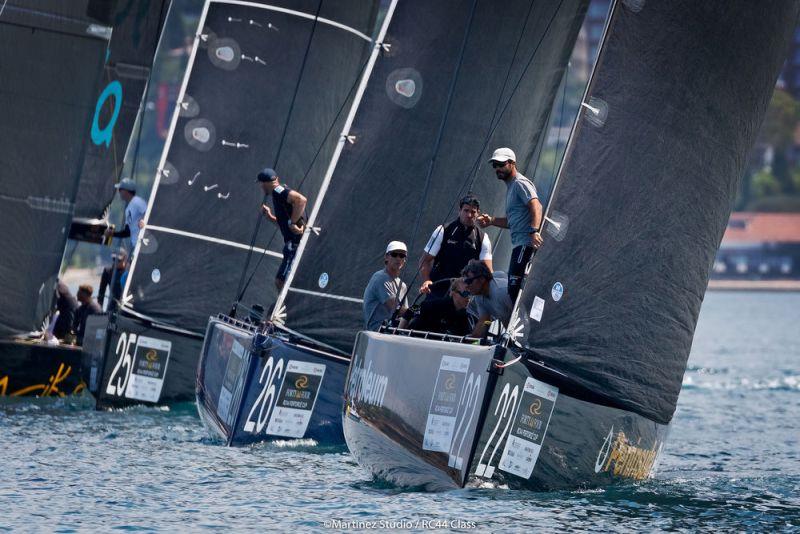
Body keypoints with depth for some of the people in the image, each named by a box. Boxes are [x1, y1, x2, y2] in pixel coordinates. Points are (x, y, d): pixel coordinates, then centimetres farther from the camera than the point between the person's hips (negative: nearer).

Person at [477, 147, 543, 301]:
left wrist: (534, 231, -36)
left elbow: (536, 206, -22)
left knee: (515, 287, -19)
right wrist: (491, 220, 16)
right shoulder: (511, 187, 26)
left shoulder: (520, 183, -6)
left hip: (526, 243, -11)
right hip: (519, 245, 11)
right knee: (514, 288, 9)